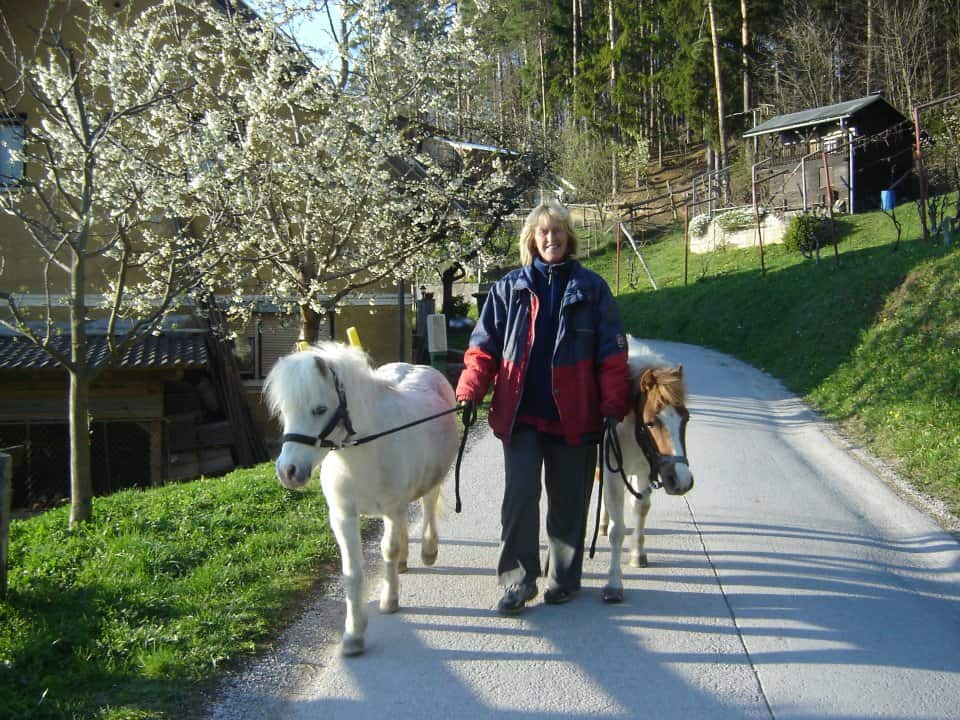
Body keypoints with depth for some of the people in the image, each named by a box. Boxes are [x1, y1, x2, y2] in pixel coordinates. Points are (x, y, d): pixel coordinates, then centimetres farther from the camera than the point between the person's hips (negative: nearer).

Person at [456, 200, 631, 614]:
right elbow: (484, 347, 5)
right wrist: (470, 391, -7)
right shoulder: (510, 288, 6)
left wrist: (613, 406, -6)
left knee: (568, 499, 9)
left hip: (573, 416, 0)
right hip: (521, 413, 0)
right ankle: (517, 579, 5)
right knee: (519, 494, -6)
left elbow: (612, 354, 2)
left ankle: (563, 578, 24)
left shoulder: (591, 288, 4)